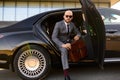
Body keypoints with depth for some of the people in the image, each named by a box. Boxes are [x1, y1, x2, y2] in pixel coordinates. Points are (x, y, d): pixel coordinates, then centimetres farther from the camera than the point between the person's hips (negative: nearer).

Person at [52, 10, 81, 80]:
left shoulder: (72, 24, -1)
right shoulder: (58, 24, -19)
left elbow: (78, 33, 7)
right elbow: (53, 37, -25)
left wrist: (77, 36, -20)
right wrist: (63, 45, -39)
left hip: (68, 42, 7)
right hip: (60, 43, -7)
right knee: (64, 50, -38)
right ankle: (66, 74, -45)